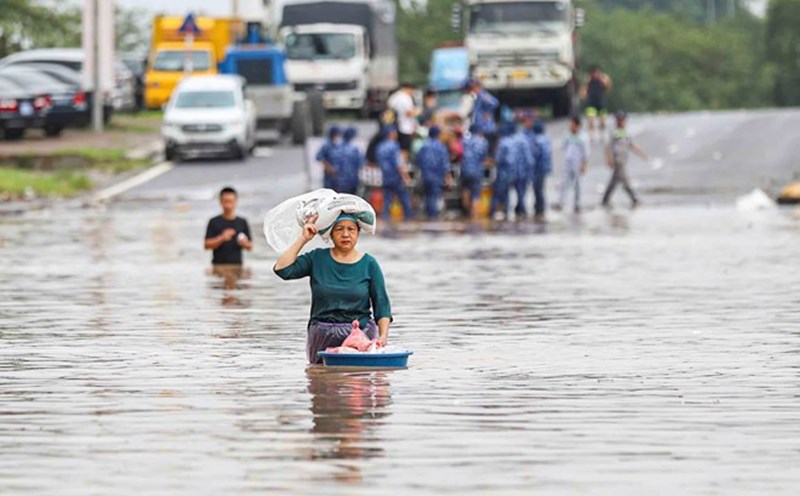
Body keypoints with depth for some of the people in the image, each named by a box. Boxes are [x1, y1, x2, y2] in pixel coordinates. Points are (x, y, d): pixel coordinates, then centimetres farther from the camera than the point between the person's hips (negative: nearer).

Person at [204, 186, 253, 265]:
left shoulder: (242, 222, 9)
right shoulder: (214, 222, 4)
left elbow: (250, 246, 13)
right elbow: (207, 245, -1)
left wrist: (244, 243, -10)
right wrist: (221, 238, -15)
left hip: (237, 265, 2)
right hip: (219, 265, -2)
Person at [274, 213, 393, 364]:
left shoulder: (369, 264, 4)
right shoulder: (317, 259, 6)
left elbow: (382, 305, 2)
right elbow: (282, 269, -5)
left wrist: (383, 336, -14)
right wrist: (303, 239, -4)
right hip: (322, 334, 1)